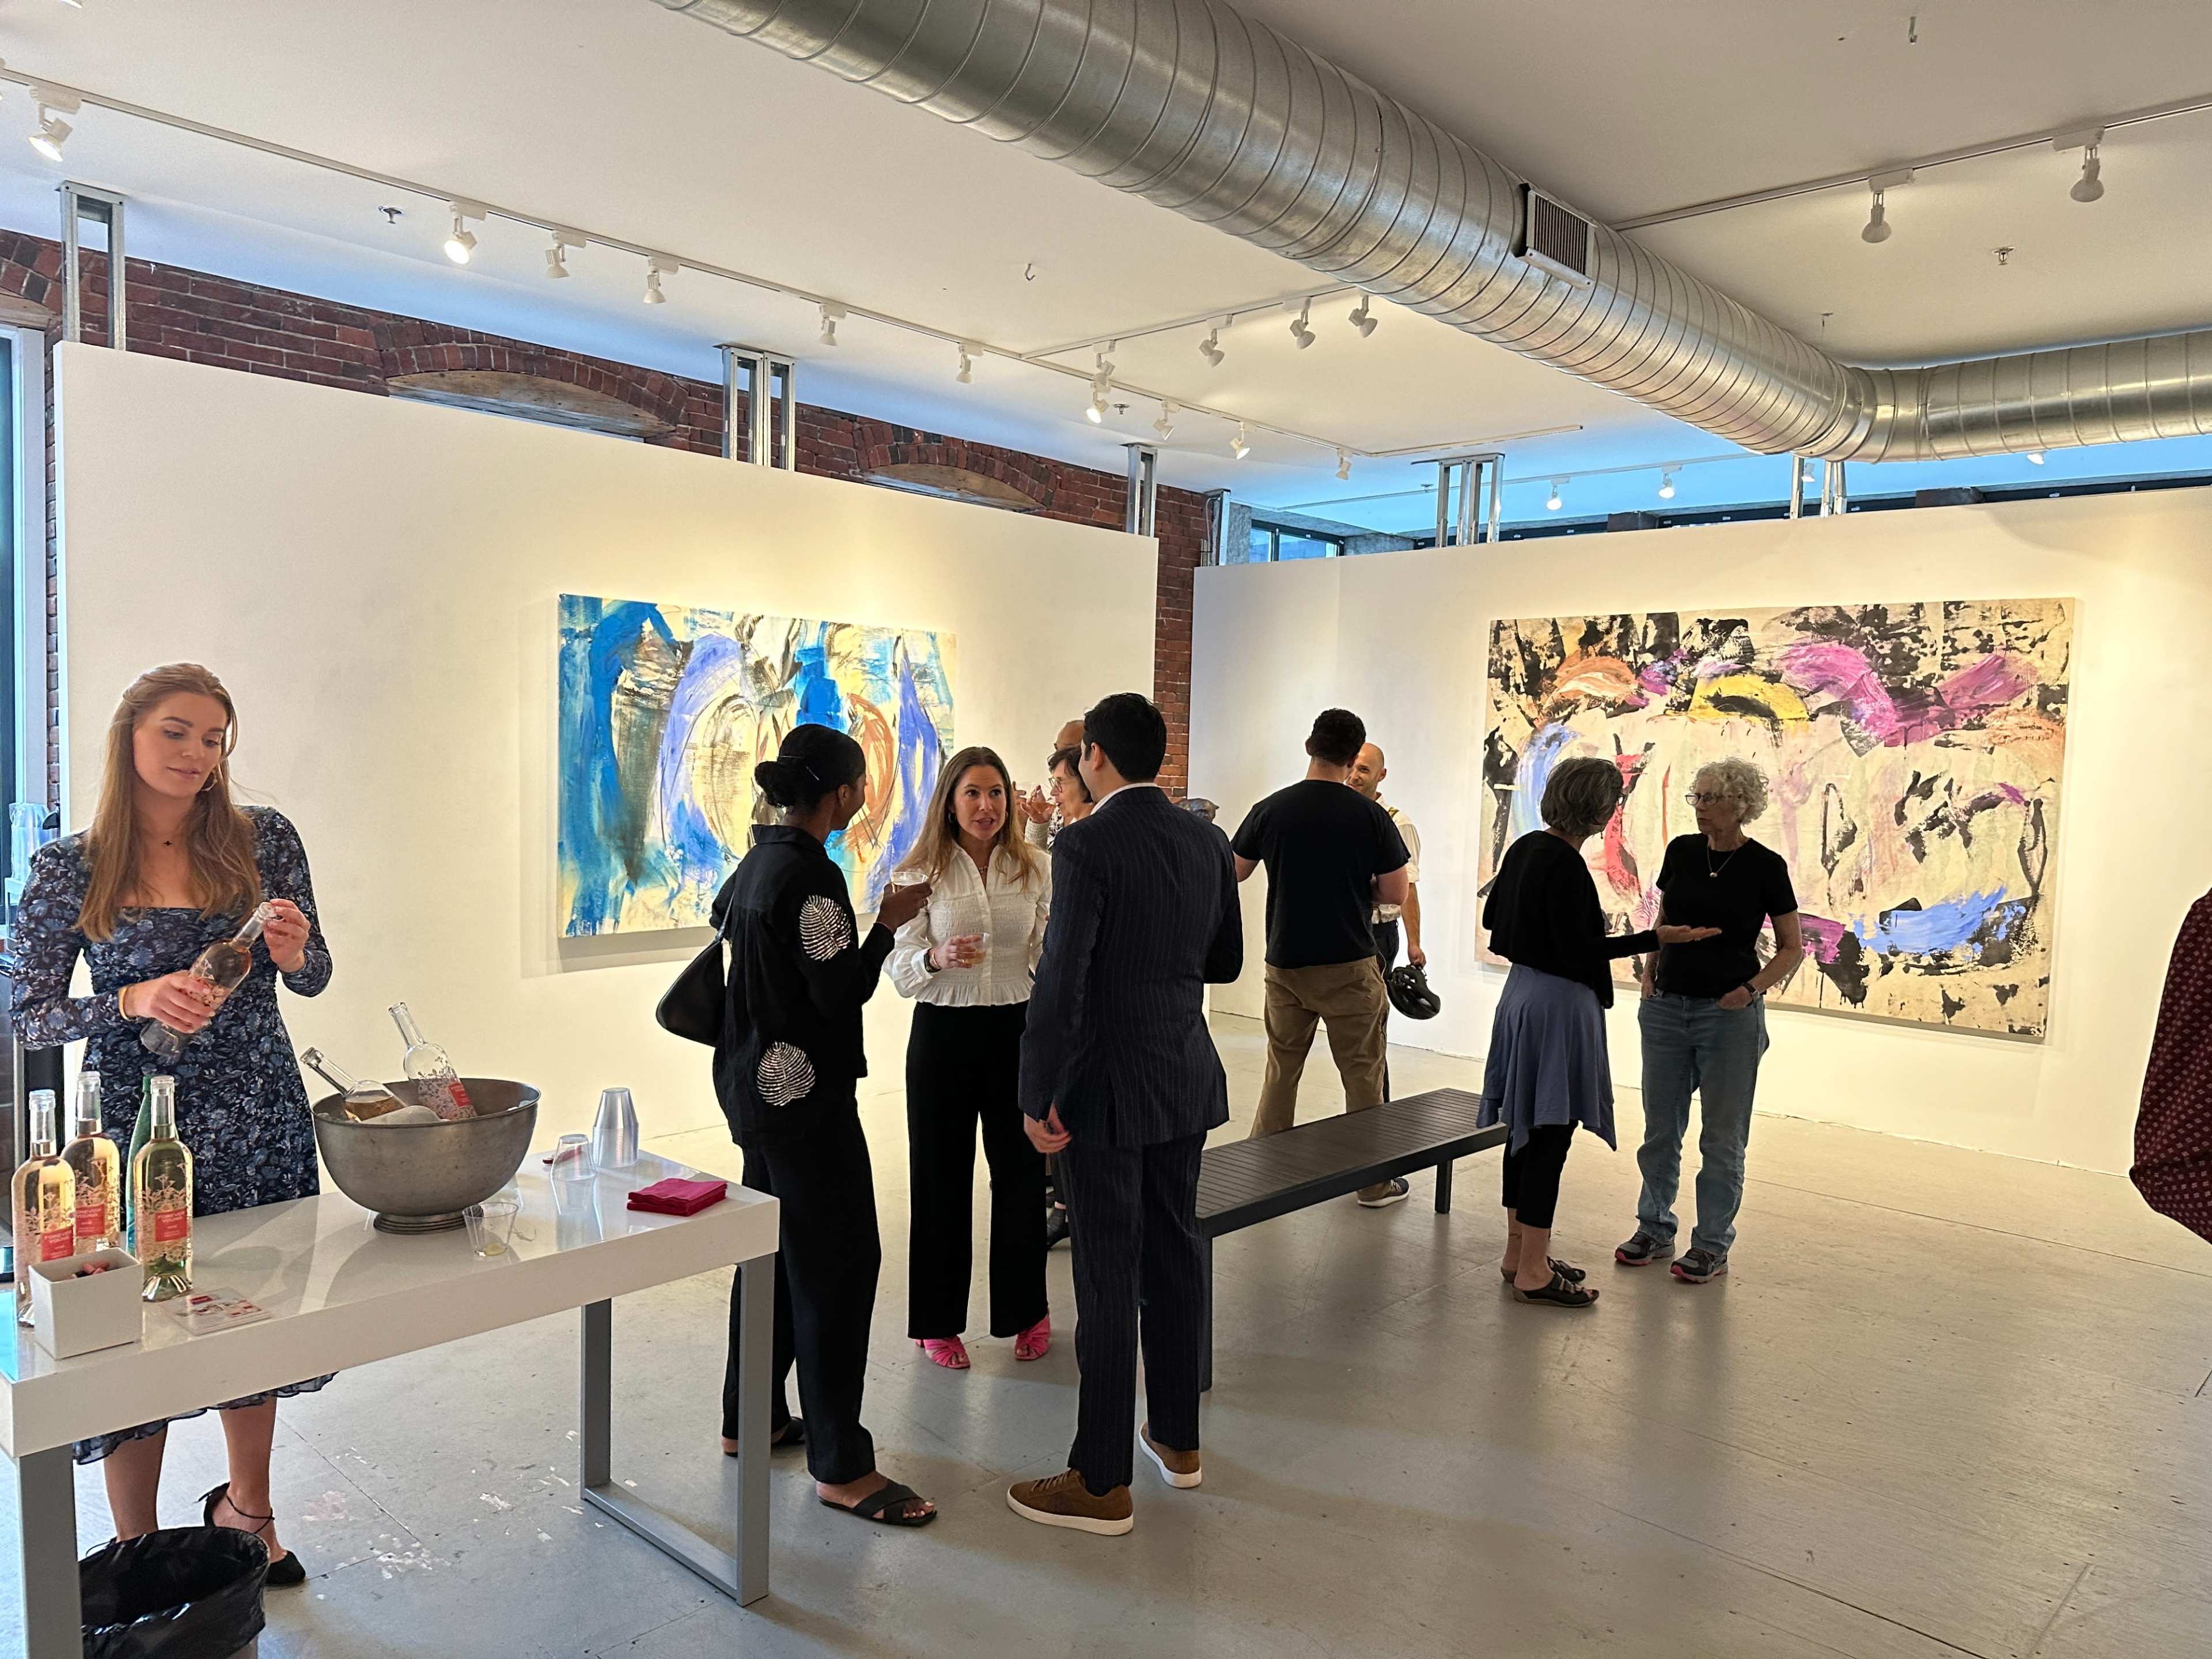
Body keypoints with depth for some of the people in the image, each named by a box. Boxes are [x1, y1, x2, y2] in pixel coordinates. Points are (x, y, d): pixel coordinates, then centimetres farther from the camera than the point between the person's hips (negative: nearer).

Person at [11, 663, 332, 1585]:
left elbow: (313, 980, 5)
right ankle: (136, 1552, 29)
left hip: (260, 1119, 2)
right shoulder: (68, 869, -3)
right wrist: (134, 1002, -20)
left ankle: (248, 1509, 38)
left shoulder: (263, 839, 0)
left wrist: (293, 954, -18)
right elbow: (29, 1018, -2)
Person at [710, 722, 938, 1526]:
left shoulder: (758, 859, 8)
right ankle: (840, 1466, 4)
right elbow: (840, 992, -21)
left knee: (775, 1246, 19)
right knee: (840, 1258, -3)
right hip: (804, 1092, -10)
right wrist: (888, 924, -11)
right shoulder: (811, 876, -21)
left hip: (754, 1082, 10)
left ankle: (750, 1417, 32)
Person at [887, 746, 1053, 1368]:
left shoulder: (1033, 869, 3)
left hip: (1017, 1030, 2)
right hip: (944, 1032, -2)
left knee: (1022, 1171, 9)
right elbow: (901, 970, -7)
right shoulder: (921, 874, -4)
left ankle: (1025, 1310, 29)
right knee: (943, 1177, 7)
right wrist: (937, 958, -27)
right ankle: (940, 1321, 24)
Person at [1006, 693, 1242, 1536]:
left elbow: (1060, 981, -22)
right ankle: (1177, 1436, 33)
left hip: (1105, 1087, -7)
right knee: (1174, 1255, 18)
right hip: (1186, 1080, 7)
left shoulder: (1088, 845, -17)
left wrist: (1037, 1097, -14)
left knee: (1108, 1278, 1)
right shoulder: (1207, 841, 4)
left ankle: (1102, 1482, 13)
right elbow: (1225, 960, 13)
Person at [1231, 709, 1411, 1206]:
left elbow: (1235, 873, 10)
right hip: (1349, 965, -2)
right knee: (1363, 1075, 8)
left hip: (1285, 963, 3)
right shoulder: (1369, 815, -10)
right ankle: (1375, 1181, 16)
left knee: (1280, 1069, 16)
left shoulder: (1270, 810, -5)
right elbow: (1397, 893, -6)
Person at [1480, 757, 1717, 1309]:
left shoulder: (1525, 848, 7)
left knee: (1527, 1129, 15)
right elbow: (1578, 950, -21)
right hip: (1558, 1004, -10)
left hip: (1523, 991, 10)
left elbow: (1493, 918, 17)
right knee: (1549, 1135, -3)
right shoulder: (1564, 865, -20)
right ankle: (1533, 1272, 4)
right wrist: (1655, 938, -16)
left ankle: (1519, 1252, 25)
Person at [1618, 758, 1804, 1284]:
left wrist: (1754, 988, -16)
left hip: (1729, 1014, -4)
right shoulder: (1681, 851, 3)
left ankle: (1712, 1245, 18)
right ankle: (1655, 1230, 25)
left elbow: (1792, 947, -1)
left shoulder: (1764, 866, -8)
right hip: (1666, 1007, 4)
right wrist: (1649, 965, -1)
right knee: (1660, 1129, 11)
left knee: (1722, 1137, 6)